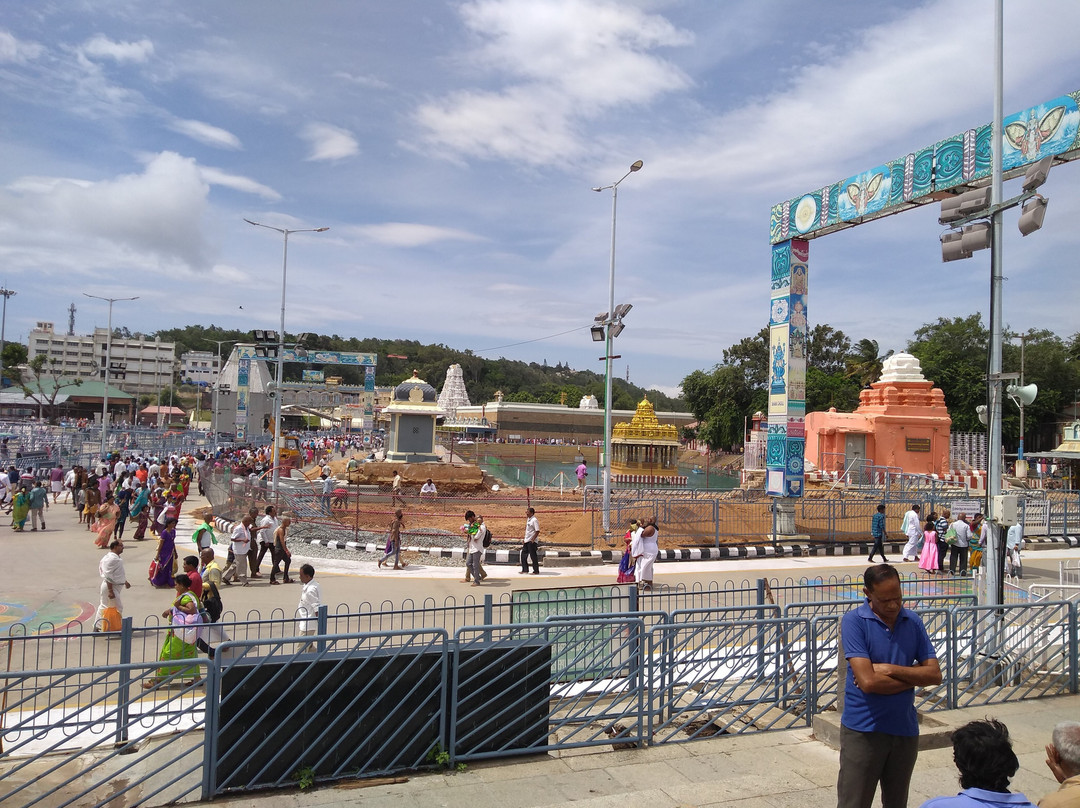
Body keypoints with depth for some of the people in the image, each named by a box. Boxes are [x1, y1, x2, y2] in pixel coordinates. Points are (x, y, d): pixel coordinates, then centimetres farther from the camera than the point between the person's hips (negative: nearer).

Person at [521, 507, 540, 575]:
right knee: (523, 555, 10)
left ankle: (536, 571, 5)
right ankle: (525, 570, 20)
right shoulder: (528, 519, 14)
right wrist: (524, 540, 19)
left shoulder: (534, 520, -14)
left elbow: (537, 531, -18)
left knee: (533, 556, -4)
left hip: (532, 541, -9)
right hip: (527, 540, 9)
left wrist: (532, 539, -21)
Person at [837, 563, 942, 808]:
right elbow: (868, 681, -21)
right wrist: (913, 677, -9)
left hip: (905, 730, 5)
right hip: (863, 730, -5)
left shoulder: (913, 622, 2)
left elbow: (935, 675, -2)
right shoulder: (853, 621, -14)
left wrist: (891, 669, -15)